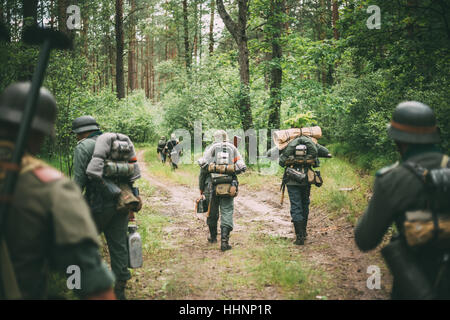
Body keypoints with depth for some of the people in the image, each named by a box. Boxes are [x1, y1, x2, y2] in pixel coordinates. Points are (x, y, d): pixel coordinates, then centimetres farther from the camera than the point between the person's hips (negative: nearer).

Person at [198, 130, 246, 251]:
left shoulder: (210, 148, 7)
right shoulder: (233, 148, 11)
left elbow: (203, 166, -3)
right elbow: (242, 167, 1)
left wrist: (201, 187, 3)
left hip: (212, 185, 0)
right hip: (229, 186, 0)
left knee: (212, 213, 16)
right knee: (227, 212, 1)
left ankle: (213, 237, 31)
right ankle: (224, 241, -9)